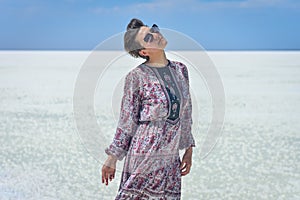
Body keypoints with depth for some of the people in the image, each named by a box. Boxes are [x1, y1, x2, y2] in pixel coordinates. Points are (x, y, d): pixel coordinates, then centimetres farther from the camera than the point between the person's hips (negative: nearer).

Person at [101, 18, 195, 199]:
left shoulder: (180, 70, 8)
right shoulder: (137, 76, -8)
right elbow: (126, 122, -3)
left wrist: (189, 149, 15)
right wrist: (112, 158, -3)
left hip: (171, 159, 5)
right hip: (144, 156, -5)